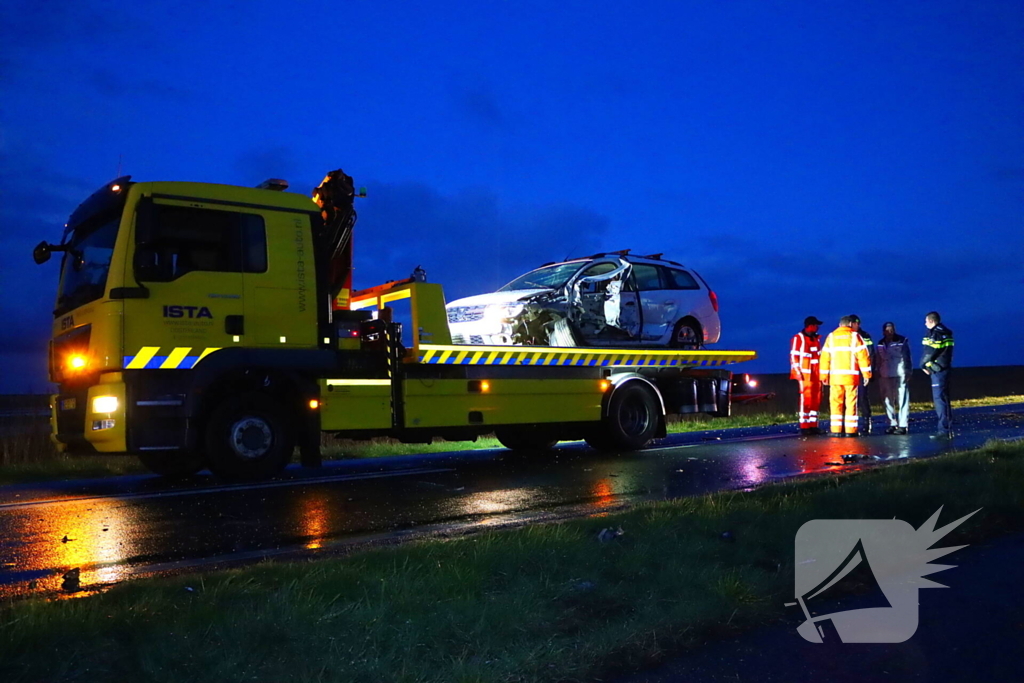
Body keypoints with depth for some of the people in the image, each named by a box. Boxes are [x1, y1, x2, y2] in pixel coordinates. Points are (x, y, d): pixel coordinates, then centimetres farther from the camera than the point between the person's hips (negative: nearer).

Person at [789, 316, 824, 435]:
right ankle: (804, 426, -6)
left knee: (816, 399, 5)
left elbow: (819, 356, 20)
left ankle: (813, 425, 11)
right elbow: (793, 356, -9)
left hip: (817, 374, 7)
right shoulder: (798, 338, -6)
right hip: (805, 375, -7)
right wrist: (798, 372, -16)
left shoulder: (816, 338, 16)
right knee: (806, 399, -9)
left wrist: (822, 372, 15)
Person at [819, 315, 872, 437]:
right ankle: (850, 430, 0)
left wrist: (824, 375, 8)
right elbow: (863, 356, -3)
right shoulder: (855, 336, 2)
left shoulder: (831, 337, 8)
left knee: (836, 403, 4)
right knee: (851, 403, 2)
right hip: (851, 376, -2)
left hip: (835, 376, 2)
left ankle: (836, 430, 0)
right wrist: (866, 374, 1)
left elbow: (825, 357, 5)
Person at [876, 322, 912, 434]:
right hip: (885, 376, 5)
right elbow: (878, 361, 18)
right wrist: (877, 373, 14)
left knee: (902, 400, -4)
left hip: (900, 375, -5)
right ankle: (892, 424, 14)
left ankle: (903, 426, -4)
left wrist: (908, 373, -6)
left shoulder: (902, 341, 0)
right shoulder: (880, 344, 12)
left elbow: (907, 358, 0)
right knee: (888, 401, 6)